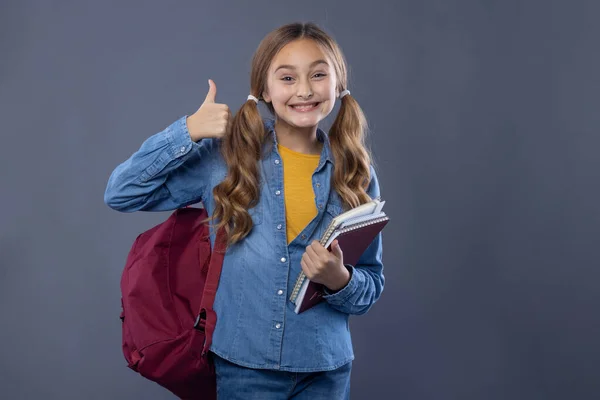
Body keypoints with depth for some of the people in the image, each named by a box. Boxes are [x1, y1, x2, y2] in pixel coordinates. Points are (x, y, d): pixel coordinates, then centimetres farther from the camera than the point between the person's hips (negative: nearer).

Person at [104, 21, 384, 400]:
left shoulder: (356, 176, -1)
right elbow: (121, 194, -7)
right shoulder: (227, 158, -5)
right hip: (244, 365, -1)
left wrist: (339, 279, -17)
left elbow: (372, 286, 5)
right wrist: (188, 131, -15)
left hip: (325, 369, 2)